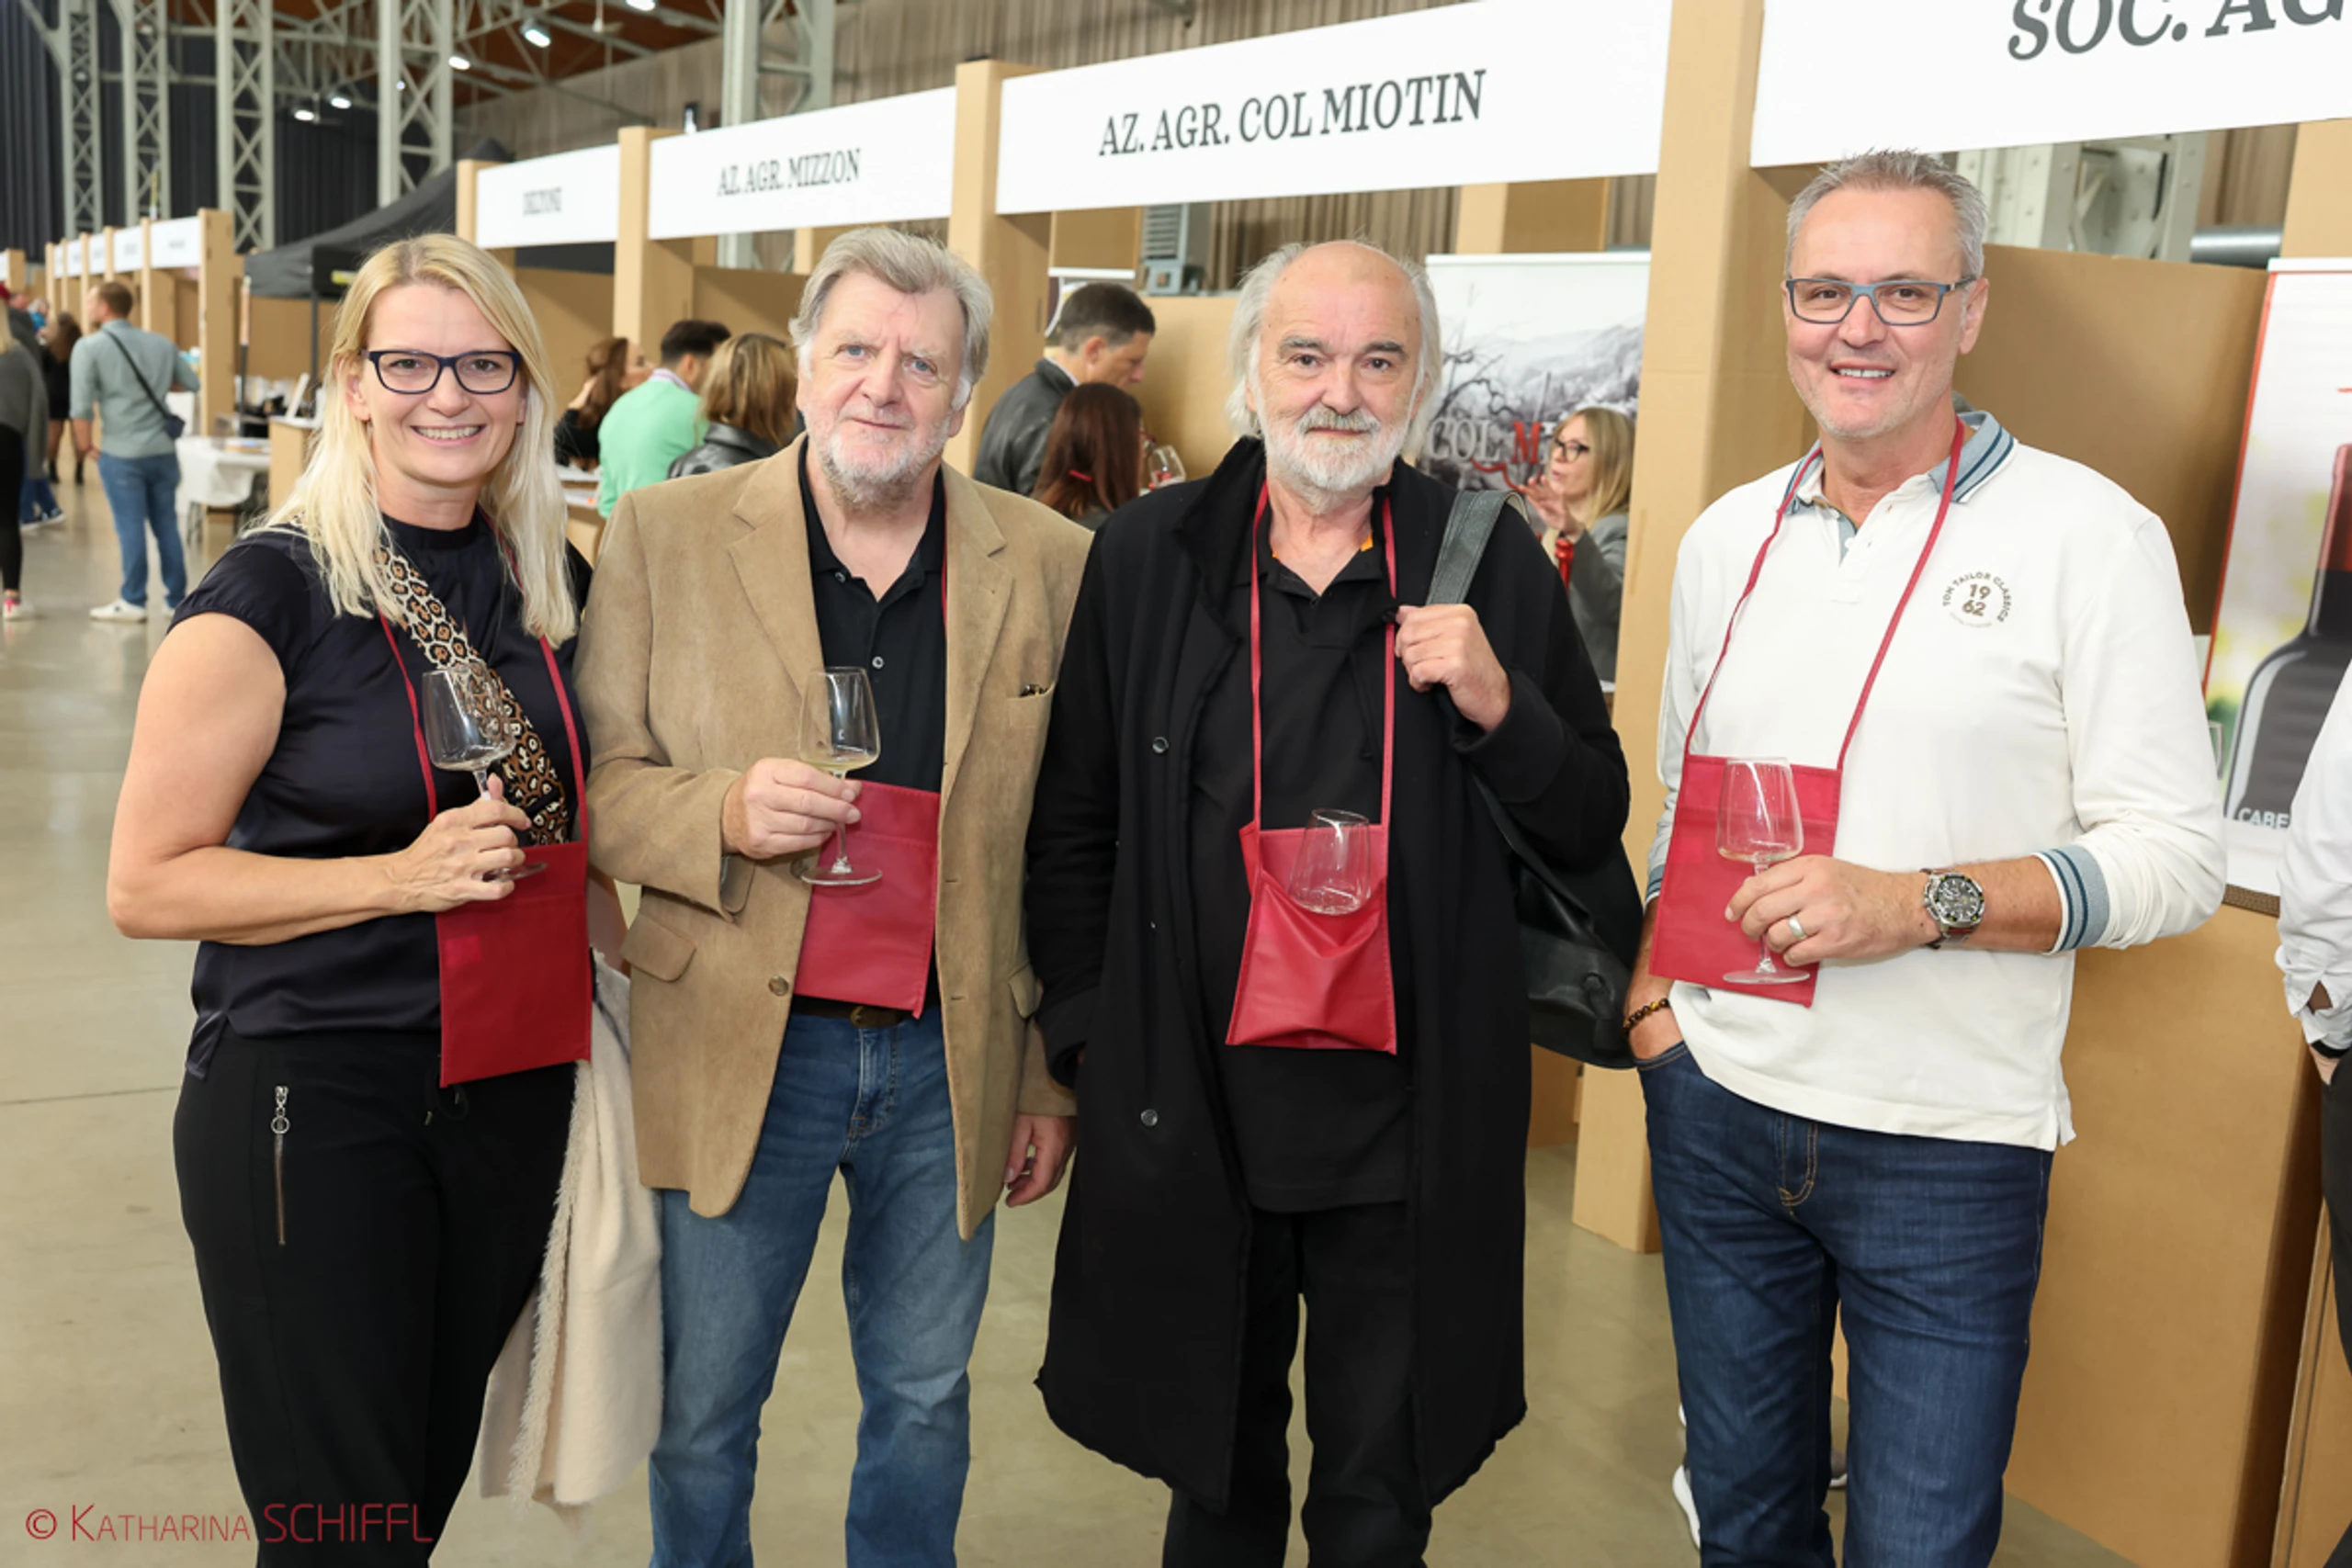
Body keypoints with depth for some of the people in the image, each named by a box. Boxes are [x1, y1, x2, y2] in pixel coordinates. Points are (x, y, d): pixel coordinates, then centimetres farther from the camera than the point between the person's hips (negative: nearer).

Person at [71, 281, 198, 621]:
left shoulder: (89, 347, -7)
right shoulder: (161, 343, 5)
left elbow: (82, 406, -12)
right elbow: (192, 382, 15)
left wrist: (84, 444, 2)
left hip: (122, 453, -4)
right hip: (163, 450, 4)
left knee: (131, 527, 2)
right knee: (167, 525, 11)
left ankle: (133, 602, 8)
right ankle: (177, 599, 16)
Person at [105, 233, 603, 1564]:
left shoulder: (558, 588, 5)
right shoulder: (272, 595, -12)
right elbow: (147, 884, -11)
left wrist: (596, 942, 7)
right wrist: (400, 876, -21)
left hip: (513, 1090, 5)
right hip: (314, 1102, -5)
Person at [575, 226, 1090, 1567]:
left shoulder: (1052, 566, -1)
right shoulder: (668, 536, -4)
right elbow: (597, 782, -1)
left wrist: (1055, 1078, 5)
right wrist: (723, 814, -22)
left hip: (953, 1062, 1)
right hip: (740, 1052, -1)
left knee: (925, 1402, 19)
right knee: (703, 1408, 17)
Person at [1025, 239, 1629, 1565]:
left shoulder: (1493, 568, -1)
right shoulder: (1147, 556, 0)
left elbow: (1592, 829, 2)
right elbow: (1074, 825, 5)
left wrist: (1499, 706, -16)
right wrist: (1086, 1034, 2)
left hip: (1408, 1130, 0)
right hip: (1188, 1111, 1)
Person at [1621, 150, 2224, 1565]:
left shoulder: (2089, 534, -7)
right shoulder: (1730, 535, 8)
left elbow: (2174, 858, -10)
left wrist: (1921, 903, -22)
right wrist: (1649, 981, 3)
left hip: (1947, 1143, -4)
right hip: (1717, 1104, 4)